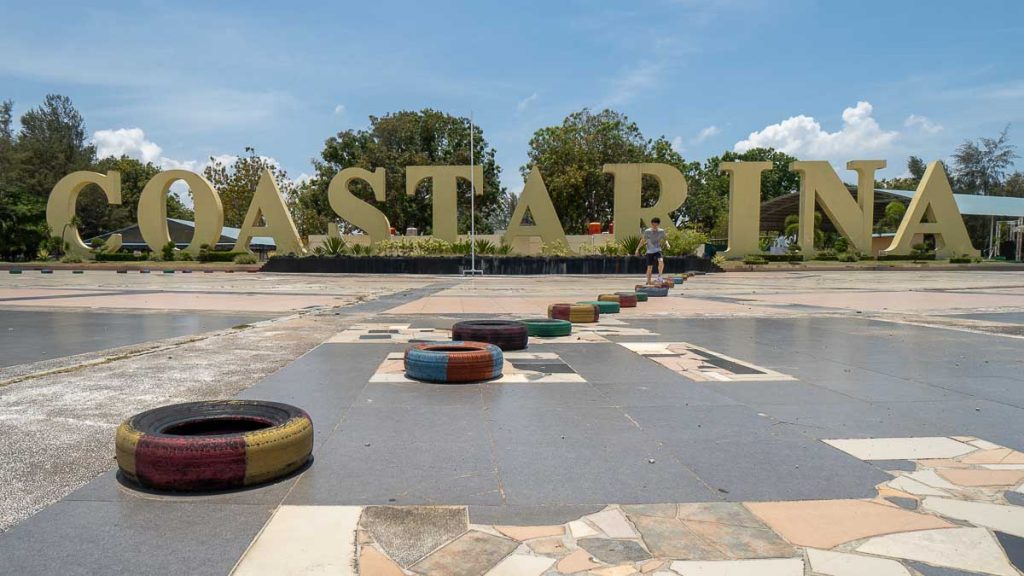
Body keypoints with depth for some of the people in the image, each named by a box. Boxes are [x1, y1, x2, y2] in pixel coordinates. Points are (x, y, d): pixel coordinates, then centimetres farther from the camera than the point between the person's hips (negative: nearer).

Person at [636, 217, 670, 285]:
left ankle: (659, 277, -19)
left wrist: (667, 244, -13)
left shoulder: (661, 231, -4)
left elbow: (665, 240, 9)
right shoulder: (647, 231, -6)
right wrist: (637, 249, 9)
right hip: (649, 251, 0)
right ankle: (648, 282, 15)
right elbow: (643, 241, 6)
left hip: (657, 250, 0)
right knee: (649, 267, 2)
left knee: (661, 261, -29)